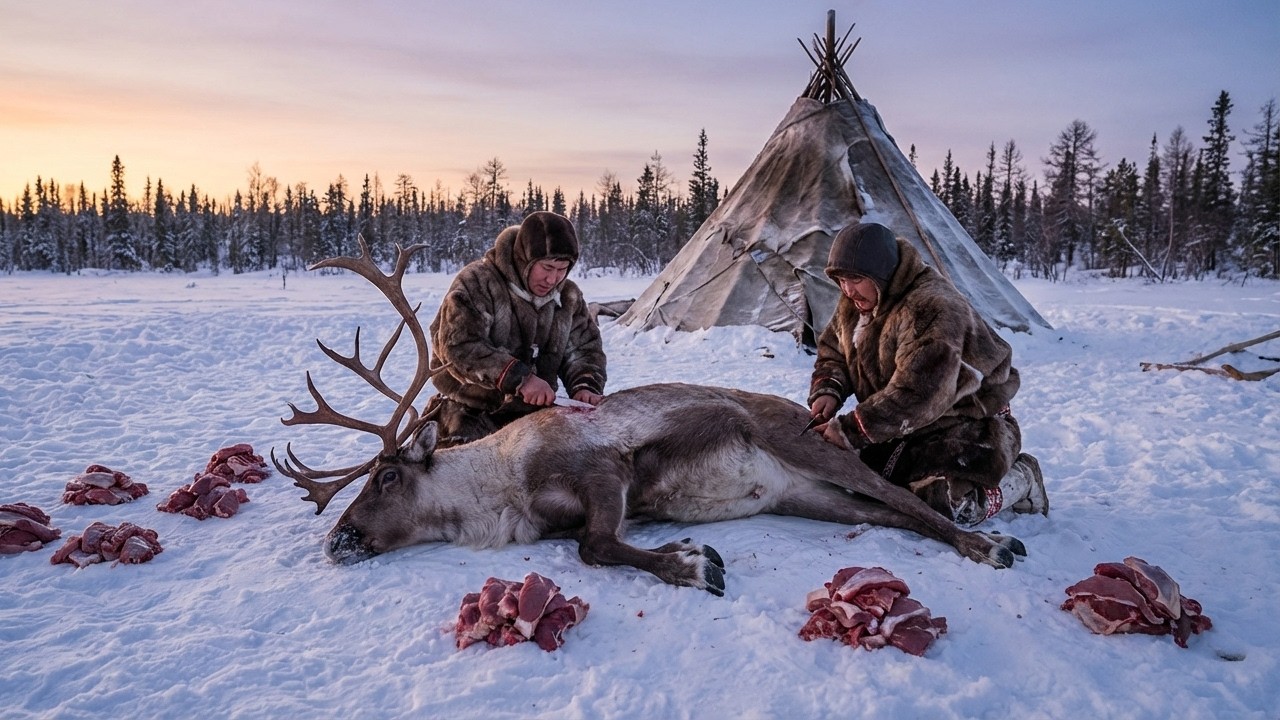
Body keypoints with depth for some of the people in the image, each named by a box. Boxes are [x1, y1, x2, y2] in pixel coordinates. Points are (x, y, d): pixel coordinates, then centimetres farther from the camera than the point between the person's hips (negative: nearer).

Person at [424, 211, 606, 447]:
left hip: (535, 411, 6)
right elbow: (459, 346, -24)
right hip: (471, 413, -5)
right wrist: (519, 378, -33)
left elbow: (585, 349, 10)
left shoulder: (569, 297, 6)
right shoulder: (477, 282, -14)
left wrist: (586, 386, -12)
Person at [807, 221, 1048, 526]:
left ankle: (1020, 479, 3)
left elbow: (917, 394, -35)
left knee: (939, 503, -28)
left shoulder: (932, 308, -28)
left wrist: (851, 430, -34)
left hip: (967, 425, -8)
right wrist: (827, 392, -10)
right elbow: (832, 354, 13)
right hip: (903, 426, 9)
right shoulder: (853, 304, 1)